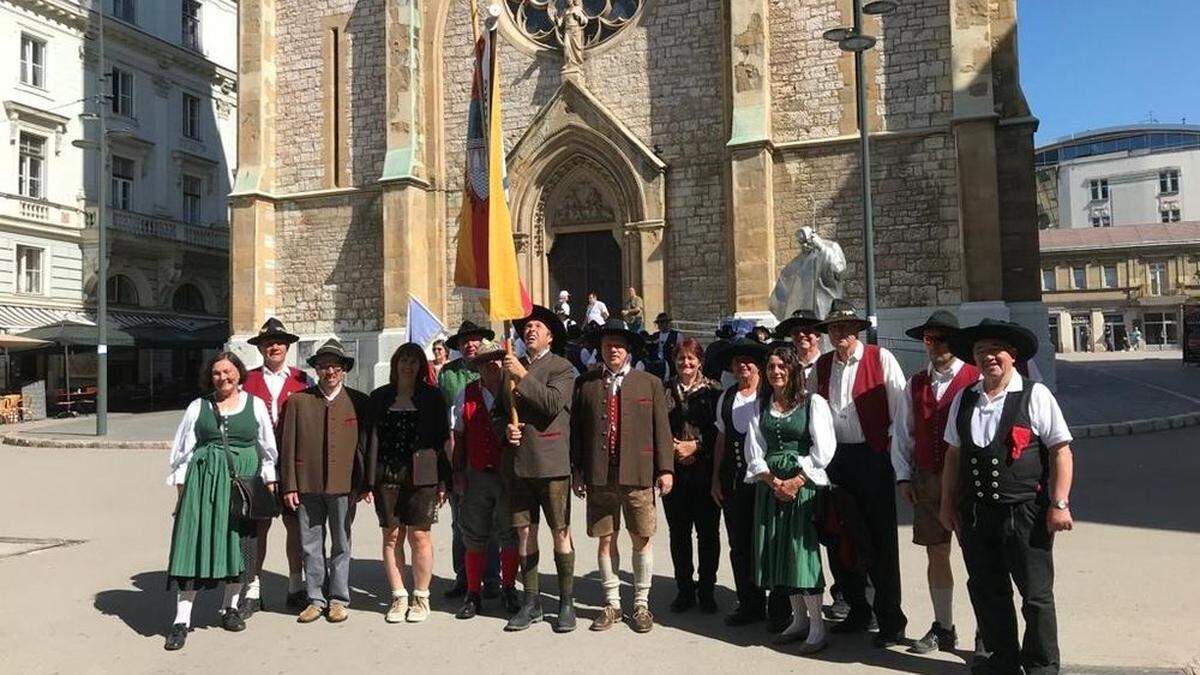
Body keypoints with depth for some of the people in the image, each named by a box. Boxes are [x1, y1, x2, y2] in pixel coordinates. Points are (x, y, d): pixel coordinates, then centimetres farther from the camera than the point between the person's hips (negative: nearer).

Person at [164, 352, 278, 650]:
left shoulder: (255, 405, 7)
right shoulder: (198, 407, 7)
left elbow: (267, 447, 11)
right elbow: (183, 448, 7)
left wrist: (270, 481, 7)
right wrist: (180, 485, 2)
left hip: (243, 481, 1)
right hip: (204, 480, -1)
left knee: (238, 543, 7)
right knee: (195, 544, -4)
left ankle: (231, 607, 24)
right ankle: (182, 620, -1)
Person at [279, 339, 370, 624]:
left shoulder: (358, 402, 3)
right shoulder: (298, 401, 4)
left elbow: (365, 444, 4)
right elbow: (287, 445, 4)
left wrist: (366, 483, 0)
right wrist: (289, 485, -1)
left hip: (343, 484, -1)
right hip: (307, 485, 1)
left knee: (341, 545, 8)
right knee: (311, 545, 9)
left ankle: (338, 599, 20)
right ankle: (316, 599, 21)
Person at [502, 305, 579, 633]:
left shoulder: (562, 368, 0)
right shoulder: (512, 366, 14)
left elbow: (553, 403, -17)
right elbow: (500, 411, 20)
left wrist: (523, 376, -16)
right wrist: (505, 429, 0)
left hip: (550, 462, -4)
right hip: (518, 462, 5)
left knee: (561, 533, 1)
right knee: (525, 533, 9)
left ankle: (567, 603, 13)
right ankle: (531, 602, 21)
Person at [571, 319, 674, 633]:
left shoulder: (650, 384, 6)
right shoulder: (585, 384, 8)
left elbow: (661, 429, 4)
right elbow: (576, 430, 8)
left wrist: (665, 469, -3)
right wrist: (577, 471, 4)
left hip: (638, 476, -1)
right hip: (598, 476, 1)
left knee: (641, 539, 6)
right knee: (605, 540, 8)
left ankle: (641, 604, 21)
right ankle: (612, 604, 22)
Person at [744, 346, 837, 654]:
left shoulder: (813, 403, -3)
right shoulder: (761, 406, 10)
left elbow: (822, 451, -9)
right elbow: (754, 451, 7)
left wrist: (796, 482, -15)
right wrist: (773, 481, -7)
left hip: (804, 485, -5)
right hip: (771, 486, 5)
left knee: (802, 550, -8)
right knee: (778, 552, 6)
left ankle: (817, 626, 2)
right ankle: (799, 619, 19)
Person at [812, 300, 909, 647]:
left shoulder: (881, 358, -4)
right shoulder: (822, 365, 10)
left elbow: (901, 411, -6)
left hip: (874, 458, -5)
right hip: (835, 459, 5)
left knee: (881, 540, -1)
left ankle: (891, 621, 11)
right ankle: (857, 611, 28)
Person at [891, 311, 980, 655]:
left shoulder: (976, 379, -6)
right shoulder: (915, 384, 10)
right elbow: (902, 433, 13)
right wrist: (903, 476, 7)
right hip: (926, 480, 5)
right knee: (936, 554, 12)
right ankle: (943, 629, 25)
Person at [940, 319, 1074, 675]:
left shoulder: (1035, 395, -5)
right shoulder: (963, 400, 8)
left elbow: (1061, 451, -6)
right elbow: (953, 455, 13)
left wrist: (1059, 504, -12)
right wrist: (948, 504, 13)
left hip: (1025, 512, -4)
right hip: (976, 512, 5)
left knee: (1036, 593, 5)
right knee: (986, 591, 14)